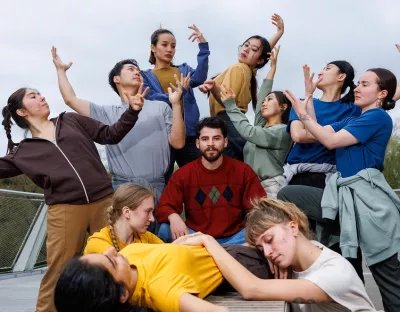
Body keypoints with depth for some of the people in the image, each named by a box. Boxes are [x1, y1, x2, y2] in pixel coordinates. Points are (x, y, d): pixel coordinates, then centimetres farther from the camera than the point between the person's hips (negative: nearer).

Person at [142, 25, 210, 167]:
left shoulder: (184, 70, 15)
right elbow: (153, 101, -9)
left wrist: (203, 46, -18)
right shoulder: (145, 76, 8)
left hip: (189, 133, 2)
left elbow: (199, 78, -8)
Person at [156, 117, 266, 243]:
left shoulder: (243, 171, 0)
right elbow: (163, 207, -5)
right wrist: (173, 217, -31)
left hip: (234, 238, 2)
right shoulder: (182, 174, 0)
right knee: (165, 230, -27)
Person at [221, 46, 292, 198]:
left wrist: (231, 105, -9)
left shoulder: (282, 132, -4)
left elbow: (248, 132, -15)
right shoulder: (261, 124, 16)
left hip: (270, 188, -7)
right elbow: (262, 94, 19)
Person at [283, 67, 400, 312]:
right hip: (343, 192, 8)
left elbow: (331, 141, -12)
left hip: (366, 195, -8)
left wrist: (304, 115, -6)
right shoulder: (352, 120, 20)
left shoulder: (379, 118, -7)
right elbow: (318, 134, 10)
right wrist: (307, 100, 10)